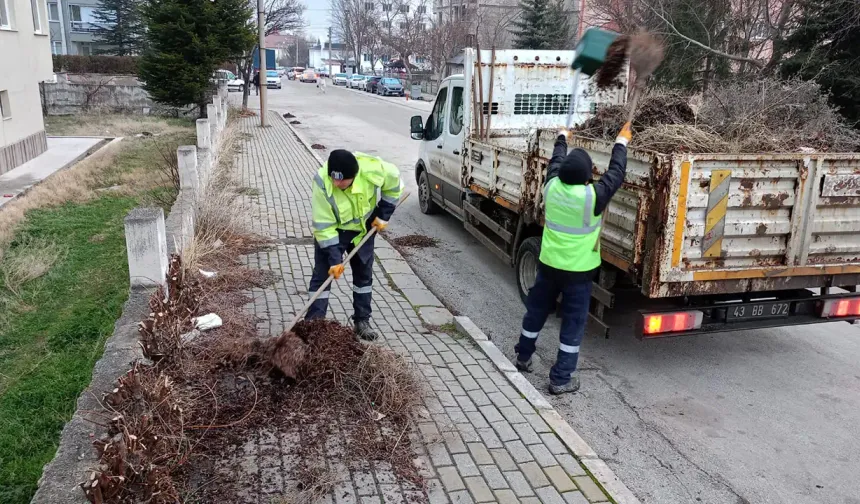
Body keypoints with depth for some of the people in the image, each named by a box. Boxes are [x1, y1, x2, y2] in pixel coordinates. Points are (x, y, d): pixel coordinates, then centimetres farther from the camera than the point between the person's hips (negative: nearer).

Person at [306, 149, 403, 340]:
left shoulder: (372, 169, -30)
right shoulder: (322, 183, -34)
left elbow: (394, 183, -7)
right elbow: (323, 226, -27)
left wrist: (383, 215, -8)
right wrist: (334, 258, -29)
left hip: (363, 228, 3)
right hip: (332, 231, -2)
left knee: (364, 274, 10)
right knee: (322, 275, -6)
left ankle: (362, 321, 23)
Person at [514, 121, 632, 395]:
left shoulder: (551, 187, -9)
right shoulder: (592, 196, -21)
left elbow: (555, 161, 11)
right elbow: (616, 173, -5)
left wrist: (562, 137, 30)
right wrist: (621, 142, 9)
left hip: (549, 264, 5)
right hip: (579, 270, -5)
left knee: (536, 310, 21)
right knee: (573, 323, 6)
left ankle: (523, 356, 40)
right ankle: (561, 379, 11)